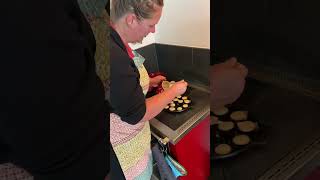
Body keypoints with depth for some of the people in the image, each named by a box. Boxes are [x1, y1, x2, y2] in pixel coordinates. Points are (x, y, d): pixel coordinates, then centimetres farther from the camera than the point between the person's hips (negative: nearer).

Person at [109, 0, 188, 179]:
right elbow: (137, 114, -23)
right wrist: (174, 91, -11)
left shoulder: (117, 43, -1)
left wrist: (148, 82, 5)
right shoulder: (115, 57, -33)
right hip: (126, 151, -8)